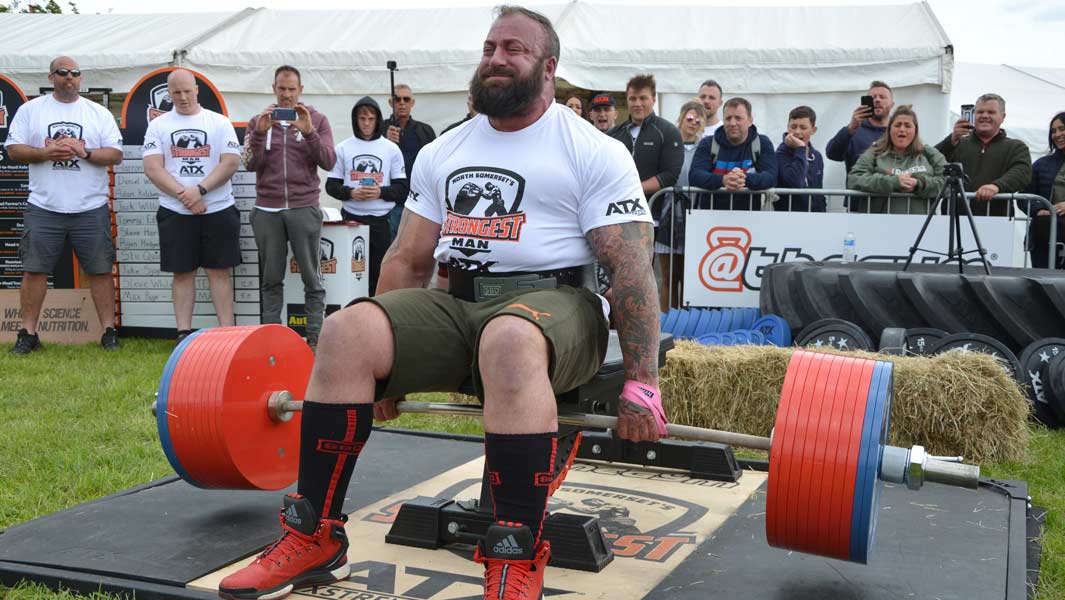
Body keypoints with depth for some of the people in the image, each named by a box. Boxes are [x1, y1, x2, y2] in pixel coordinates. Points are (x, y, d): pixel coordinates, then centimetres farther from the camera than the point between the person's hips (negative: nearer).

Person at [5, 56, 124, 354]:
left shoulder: (99, 113, 8)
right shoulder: (30, 110, 8)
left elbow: (116, 154, 3)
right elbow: (13, 149, 3)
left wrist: (84, 152, -13)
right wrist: (46, 153, -13)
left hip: (91, 208, 0)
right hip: (43, 208, 0)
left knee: (100, 270, 1)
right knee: (34, 270, 1)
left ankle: (109, 332, 8)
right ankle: (28, 334, 9)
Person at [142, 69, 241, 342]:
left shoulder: (220, 123, 5)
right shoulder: (158, 125, 6)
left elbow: (231, 162, -5)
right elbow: (152, 168, -3)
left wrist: (200, 189, -15)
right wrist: (183, 194, -14)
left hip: (219, 209, -1)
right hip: (174, 213, 1)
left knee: (220, 271, 1)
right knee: (182, 273, 5)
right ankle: (183, 334, 10)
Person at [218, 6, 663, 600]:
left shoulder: (594, 153, -1)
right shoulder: (442, 154, 16)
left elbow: (632, 267, -7)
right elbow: (408, 259, 18)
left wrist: (642, 381, -15)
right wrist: (385, 360, 14)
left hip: (551, 303, -5)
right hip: (460, 304, 5)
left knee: (509, 340, -41)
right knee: (346, 331, -21)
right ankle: (315, 537, -13)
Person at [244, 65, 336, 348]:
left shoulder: (317, 120, 4)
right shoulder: (258, 121, 9)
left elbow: (329, 162, -5)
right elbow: (251, 164, 0)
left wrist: (309, 132, -18)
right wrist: (260, 132, -14)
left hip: (304, 208, -1)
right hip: (267, 210, 2)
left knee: (312, 277, 1)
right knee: (271, 279, 6)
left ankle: (315, 336, 7)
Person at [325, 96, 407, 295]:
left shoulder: (391, 149, 6)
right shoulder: (343, 148, 8)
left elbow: (402, 188, 3)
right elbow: (331, 185, 7)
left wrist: (381, 192, -15)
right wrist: (351, 193, -12)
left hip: (380, 221, 0)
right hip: (350, 219, 0)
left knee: (378, 272, 0)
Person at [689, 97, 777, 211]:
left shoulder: (763, 143, 8)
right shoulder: (707, 144, 7)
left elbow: (771, 177, -5)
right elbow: (694, 176, -7)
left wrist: (745, 179, -27)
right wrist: (723, 180, -27)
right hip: (710, 214, 0)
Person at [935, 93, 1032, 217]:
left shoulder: (1016, 147, 16)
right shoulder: (958, 144, 19)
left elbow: (1022, 172, -5)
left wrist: (997, 185, -25)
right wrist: (952, 139, -10)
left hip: (997, 217, -1)